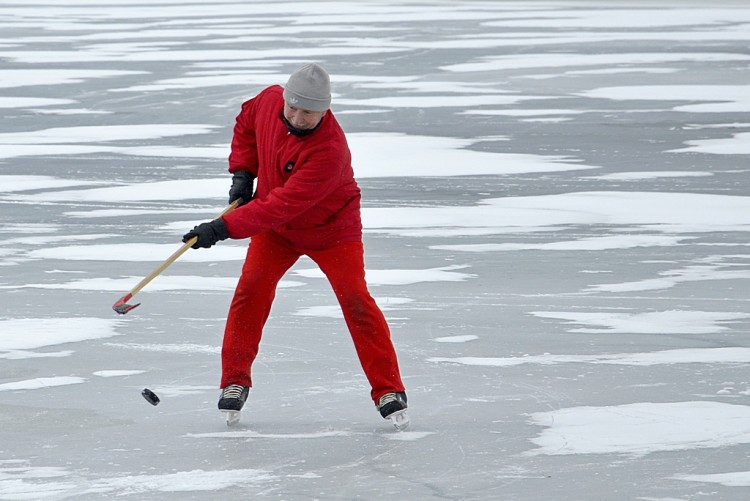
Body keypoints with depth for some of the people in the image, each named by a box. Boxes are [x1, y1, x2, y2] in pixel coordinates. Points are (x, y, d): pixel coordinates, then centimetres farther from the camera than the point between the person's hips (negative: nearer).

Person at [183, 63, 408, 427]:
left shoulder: (329, 150, -37)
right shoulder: (269, 101, -17)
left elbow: (282, 206, -40)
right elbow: (246, 123, 10)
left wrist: (224, 228, -42)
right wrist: (242, 171, -2)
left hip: (331, 228, -5)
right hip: (275, 225, 5)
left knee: (355, 299, -14)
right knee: (251, 290, -10)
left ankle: (388, 390, -5)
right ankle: (235, 381, 2)